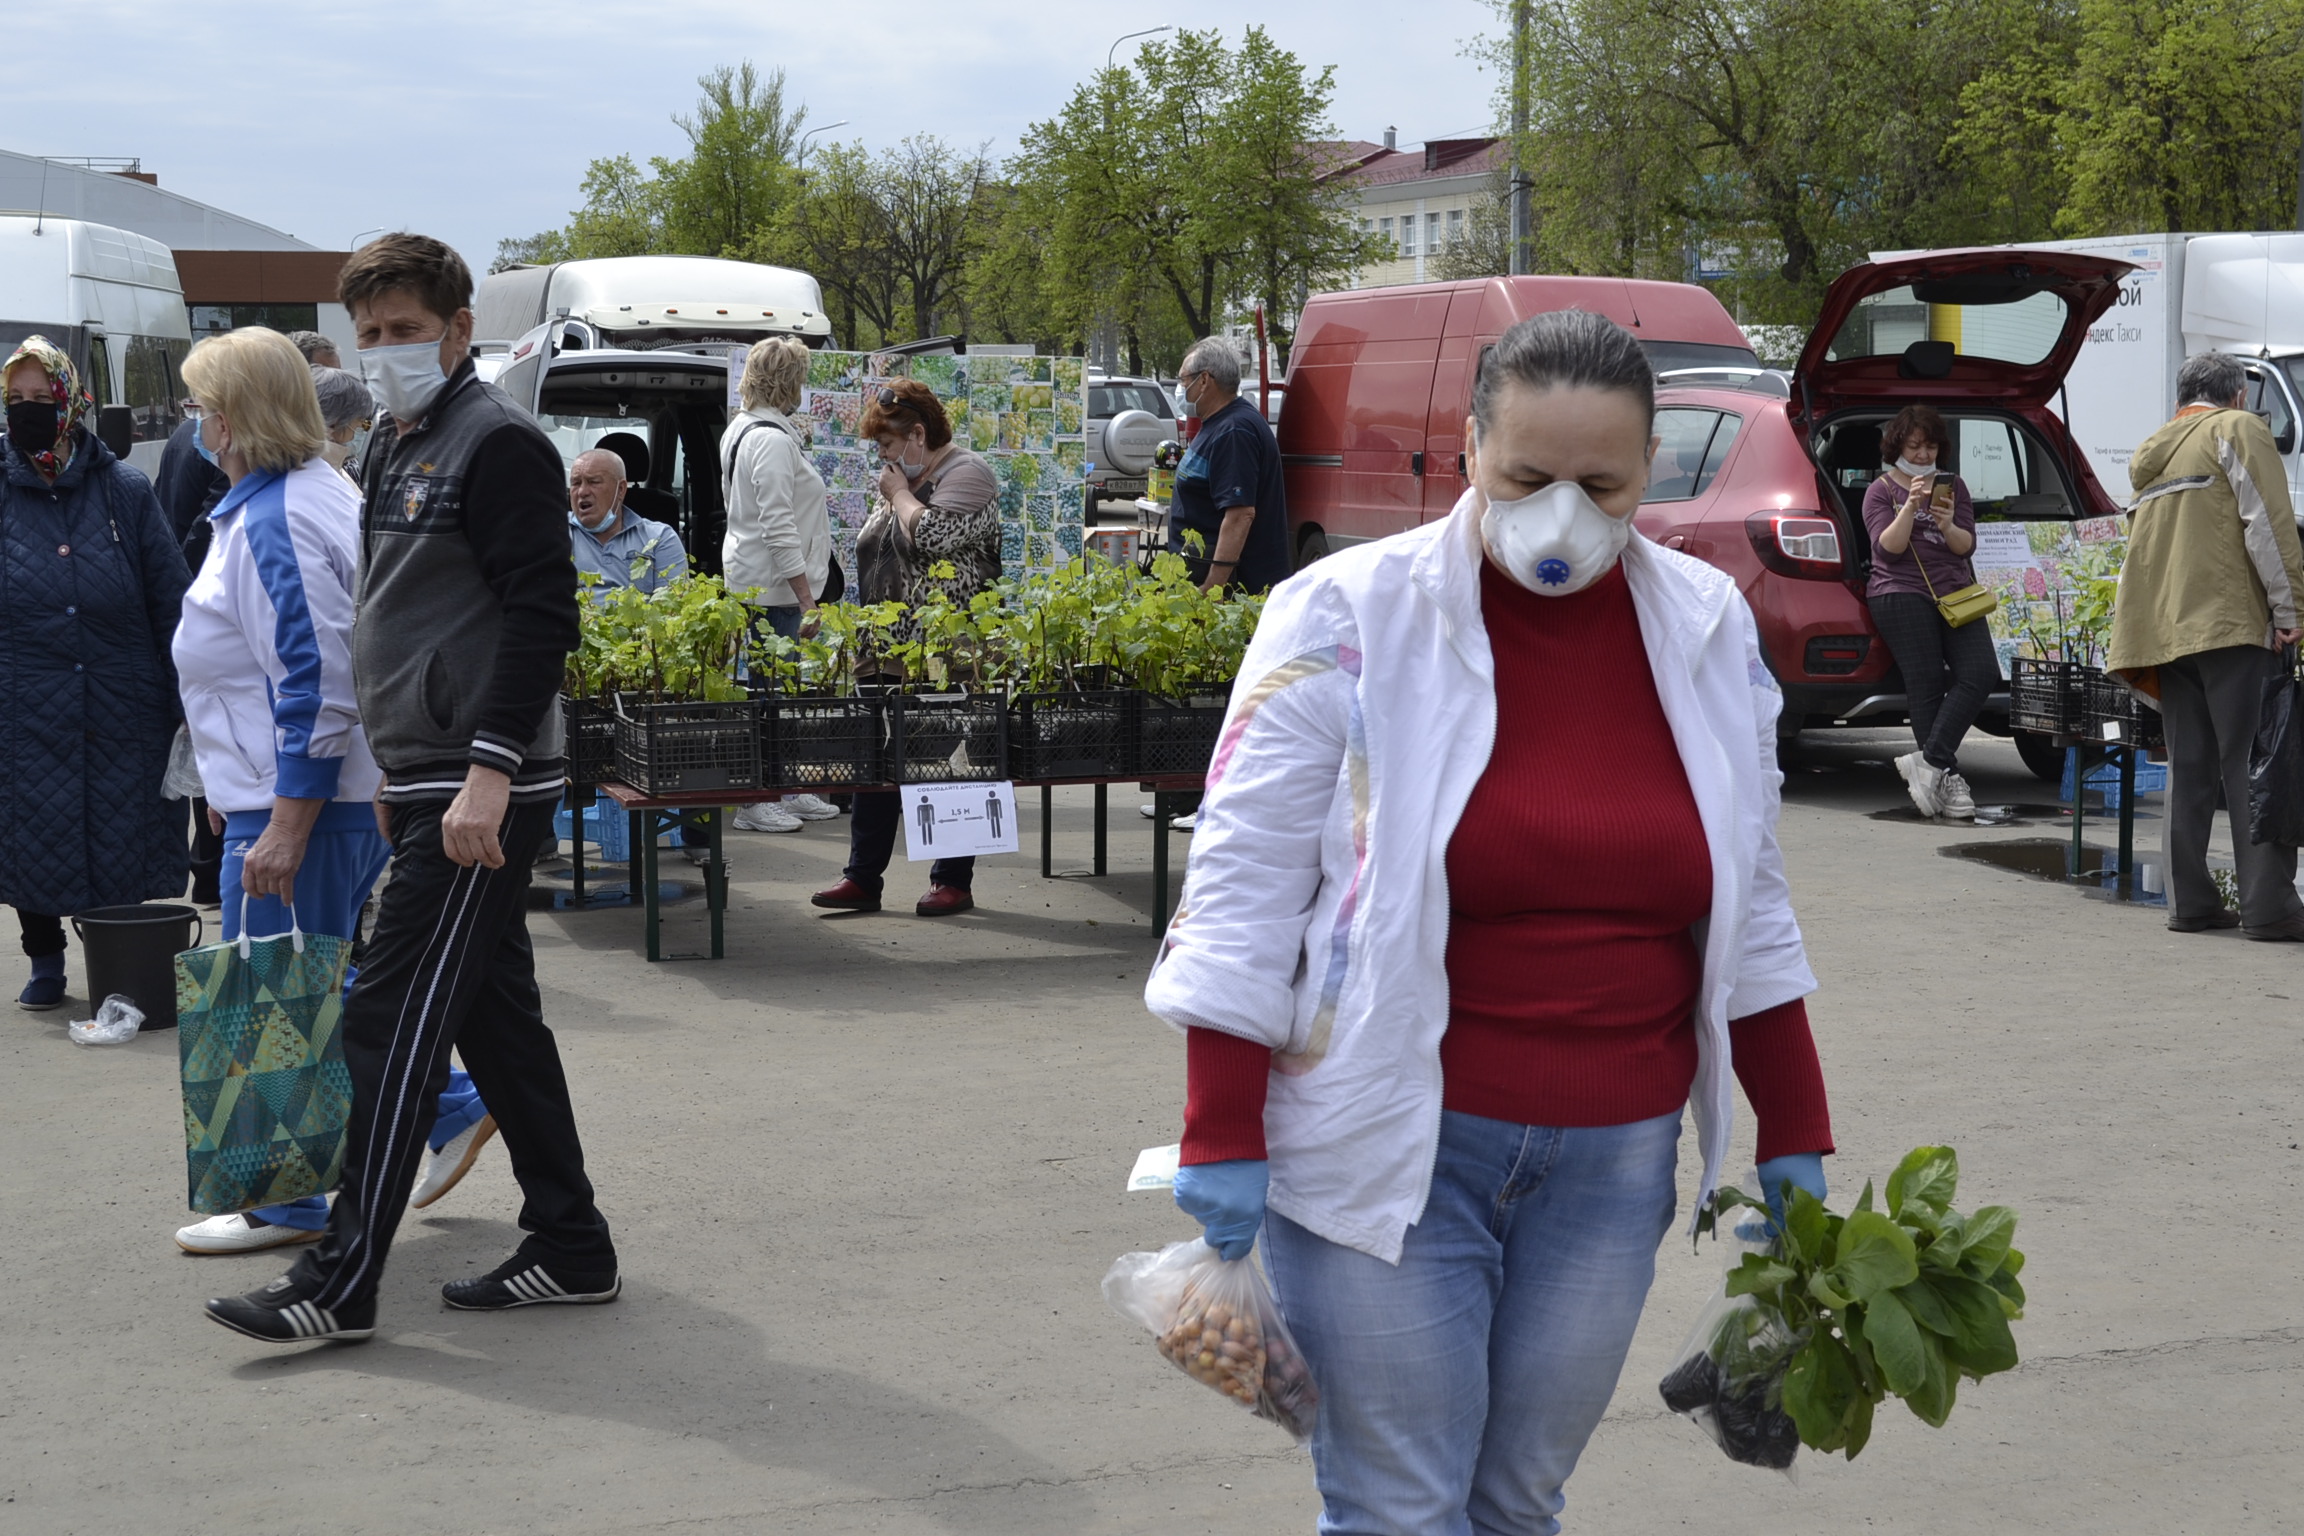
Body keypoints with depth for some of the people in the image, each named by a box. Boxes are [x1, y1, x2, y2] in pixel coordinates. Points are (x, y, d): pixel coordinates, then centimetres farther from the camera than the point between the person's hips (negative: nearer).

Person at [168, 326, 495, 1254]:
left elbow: (316, 686, -25)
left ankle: (287, 1204, 10)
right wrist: (240, 789, 26)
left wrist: (286, 825, -24)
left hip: (299, 800, -10)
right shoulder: (318, 492, 13)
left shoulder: (274, 524, -19)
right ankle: (451, 1109, 23)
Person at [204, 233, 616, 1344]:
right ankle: (571, 1250, 20)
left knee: (393, 1022, -8)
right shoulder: (396, 446, 18)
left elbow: (540, 618, -18)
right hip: (425, 781, 10)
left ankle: (341, 1282, -4)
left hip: (482, 792, -10)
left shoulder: (499, 442, -11)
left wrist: (488, 774, -24)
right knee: (496, 1018, 12)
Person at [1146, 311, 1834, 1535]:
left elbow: (1748, 906, 13)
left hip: (1613, 1159, 4)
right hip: (1388, 1149, -4)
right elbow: (1244, 883, -8)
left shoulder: (1710, 631, 5)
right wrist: (1222, 1138, -11)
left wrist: (1795, 1138, 13)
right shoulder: (1350, 617, -9)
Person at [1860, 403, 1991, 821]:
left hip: (1954, 591, 4)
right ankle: (1947, 776, -14)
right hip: (1902, 593, -4)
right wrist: (1911, 506, -19)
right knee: (1926, 683, -13)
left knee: (1981, 673, -15)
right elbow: (1888, 547, -6)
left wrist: (1949, 526, -13)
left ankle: (1928, 760, -19)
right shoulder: (1881, 490, 9)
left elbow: (1967, 545, 8)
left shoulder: (1954, 486, 19)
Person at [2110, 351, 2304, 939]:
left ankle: (2190, 901, 6)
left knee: (2188, 770, 8)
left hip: (2160, 627, 7)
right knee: (2252, 764, -7)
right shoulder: (2238, 430, 1)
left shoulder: (2150, 451, 23)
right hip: (2228, 622, -7)